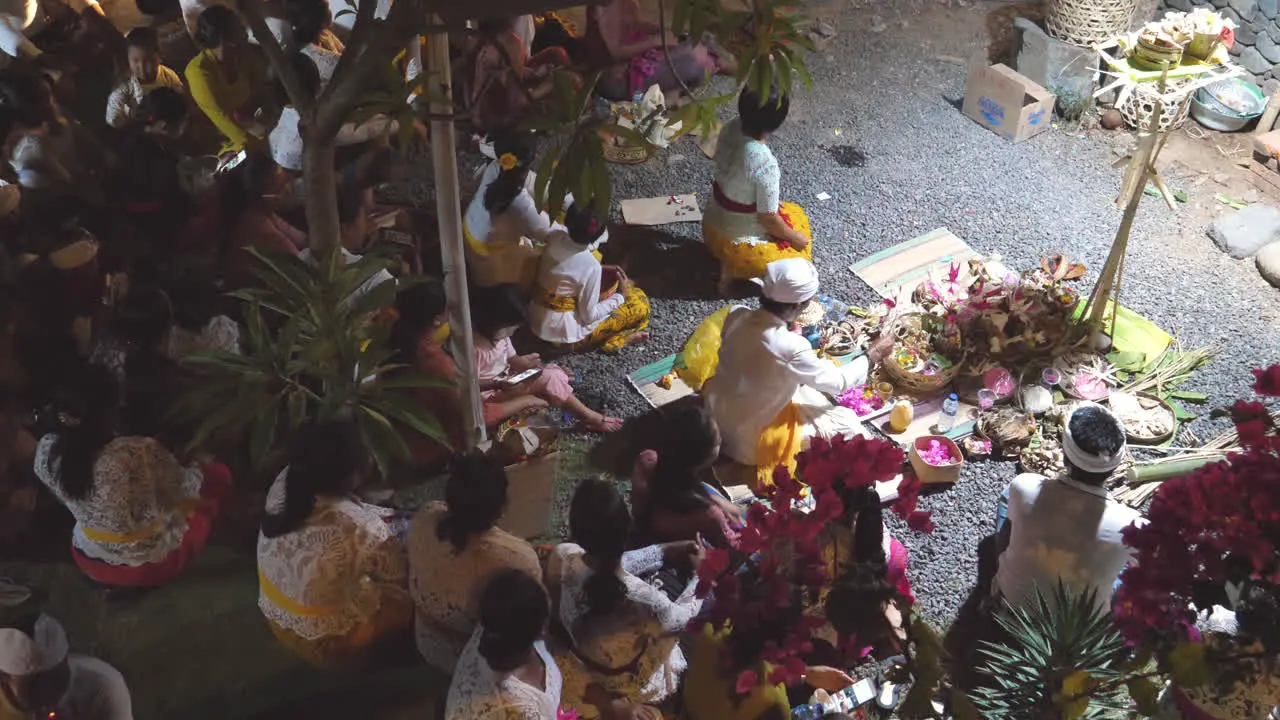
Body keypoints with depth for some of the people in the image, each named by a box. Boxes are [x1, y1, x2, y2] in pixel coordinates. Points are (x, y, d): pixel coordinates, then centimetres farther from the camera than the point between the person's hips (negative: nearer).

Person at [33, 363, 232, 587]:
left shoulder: (46, 450, -21)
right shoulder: (141, 453, -36)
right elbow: (186, 485, -15)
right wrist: (199, 469, 10)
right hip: (151, 566, -5)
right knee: (218, 473, 13)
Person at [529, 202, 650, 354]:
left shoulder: (556, 237, -9)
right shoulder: (591, 266, -27)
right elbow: (589, 316, -18)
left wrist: (603, 271, 8)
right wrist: (620, 296, -5)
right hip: (565, 334, -8)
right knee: (640, 303, -2)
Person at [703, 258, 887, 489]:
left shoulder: (736, 316, -15)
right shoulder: (791, 348, -31)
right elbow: (838, 382, -13)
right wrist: (872, 356, 1)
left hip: (716, 418, 7)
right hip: (750, 443, -6)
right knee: (847, 422, 6)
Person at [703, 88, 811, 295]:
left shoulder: (731, 129, -12)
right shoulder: (765, 164, -35)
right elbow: (768, 219, -22)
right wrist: (794, 237, -3)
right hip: (741, 243, -8)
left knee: (793, 212, 28)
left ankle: (732, 261, 13)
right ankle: (736, 267, 2)